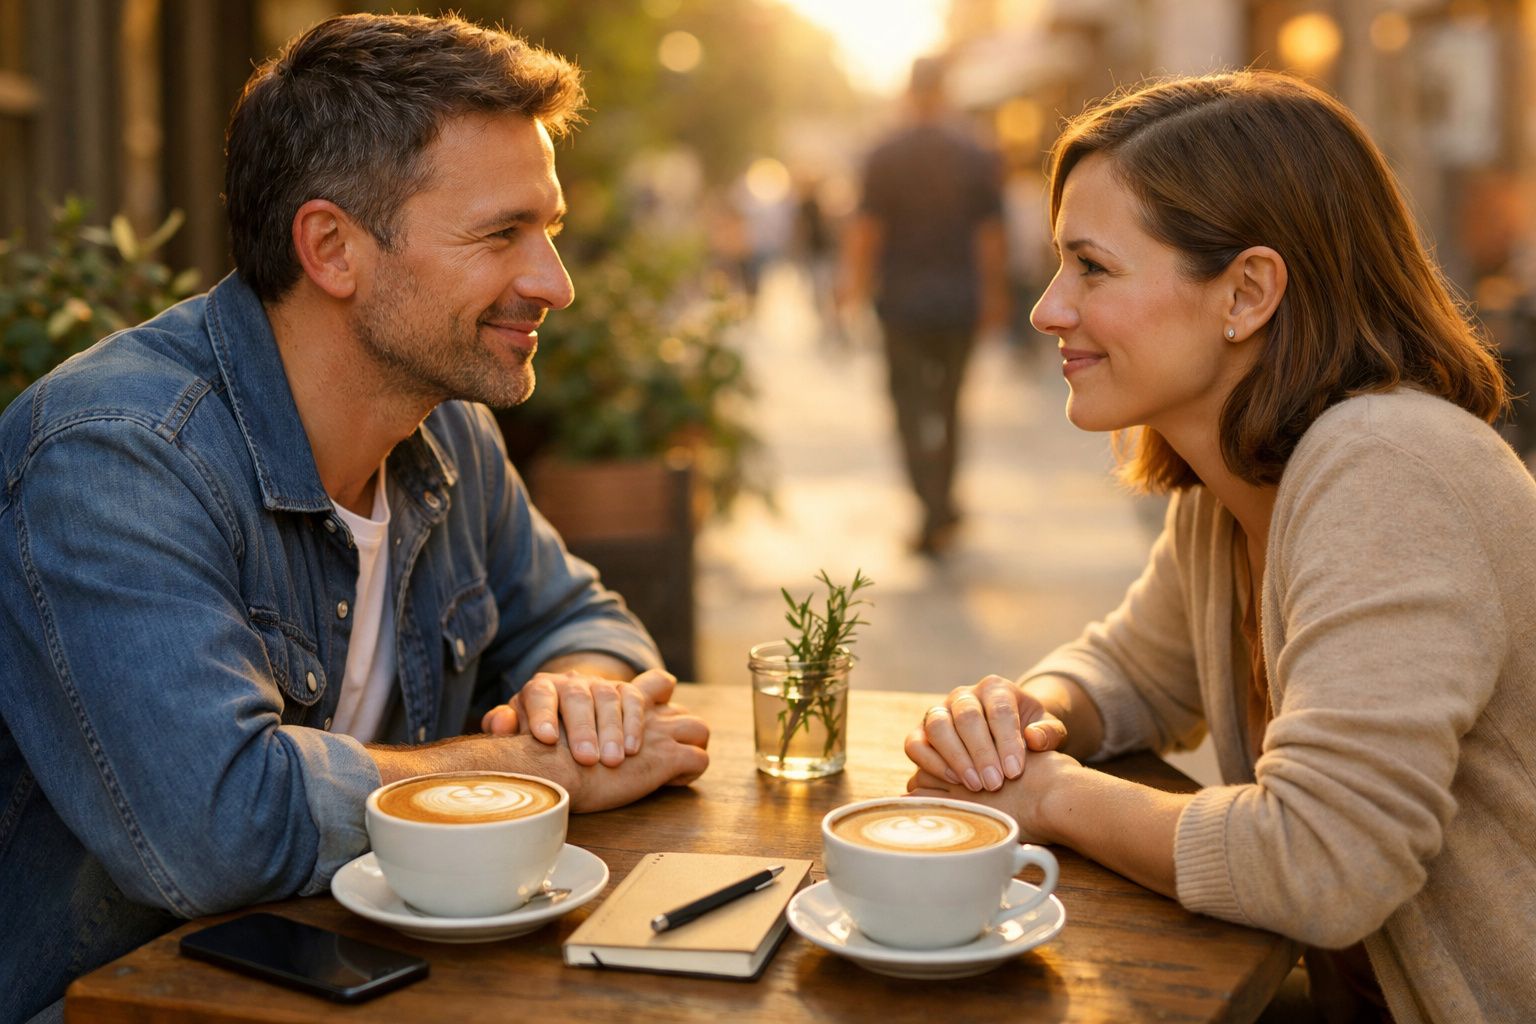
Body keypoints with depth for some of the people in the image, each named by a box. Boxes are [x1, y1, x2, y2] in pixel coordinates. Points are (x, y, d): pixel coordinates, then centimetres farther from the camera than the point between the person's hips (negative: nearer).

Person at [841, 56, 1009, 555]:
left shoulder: (884, 157, -6)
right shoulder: (977, 158, -1)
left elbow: (865, 229, -7)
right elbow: (991, 235, 0)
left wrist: (856, 281, 7)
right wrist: (995, 297, 9)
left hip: (903, 298, -2)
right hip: (960, 301, 2)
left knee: (911, 402, 4)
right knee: (947, 401, 16)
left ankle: (934, 510, -10)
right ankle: (943, 508, 24)